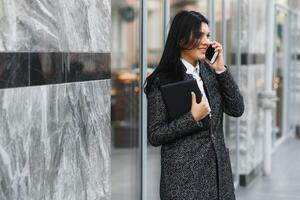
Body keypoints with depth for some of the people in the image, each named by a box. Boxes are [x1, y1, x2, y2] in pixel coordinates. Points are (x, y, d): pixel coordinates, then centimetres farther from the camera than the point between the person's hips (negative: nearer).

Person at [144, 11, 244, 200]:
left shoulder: (209, 72, 6)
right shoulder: (162, 81, -11)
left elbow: (237, 110, -1)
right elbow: (155, 136, -12)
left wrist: (220, 69, -7)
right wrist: (193, 117, -21)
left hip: (218, 169, 6)